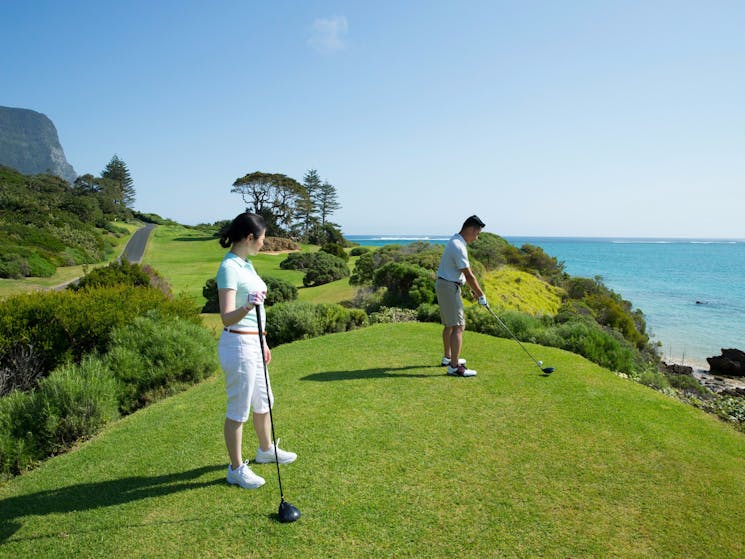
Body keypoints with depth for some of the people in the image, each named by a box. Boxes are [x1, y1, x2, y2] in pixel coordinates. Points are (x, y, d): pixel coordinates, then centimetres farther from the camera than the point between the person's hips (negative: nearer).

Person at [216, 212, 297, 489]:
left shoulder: (246, 264, 9)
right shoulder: (229, 268, -19)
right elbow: (227, 318, -25)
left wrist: (262, 342, 22)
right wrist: (248, 306, -44)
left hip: (253, 343, 10)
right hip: (238, 345, -10)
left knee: (263, 401, 23)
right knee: (238, 410, 5)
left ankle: (266, 450, 45)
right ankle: (236, 469, 23)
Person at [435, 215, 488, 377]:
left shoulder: (455, 241, 10)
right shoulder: (459, 247, -23)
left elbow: (465, 272, 16)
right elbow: (469, 275, -19)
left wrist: (474, 290, 16)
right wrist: (481, 295, -9)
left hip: (444, 285, 11)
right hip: (449, 287, -11)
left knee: (449, 324, 20)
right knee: (458, 326, -11)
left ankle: (448, 358, 33)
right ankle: (454, 367, -10)